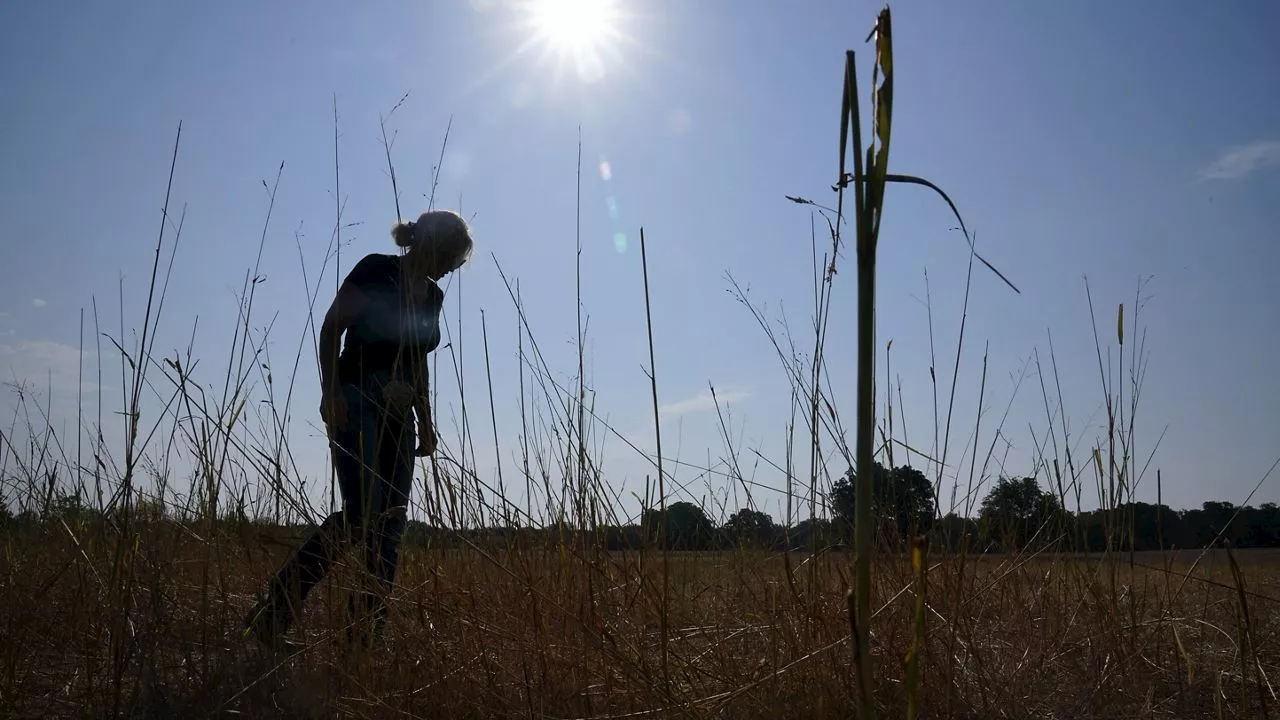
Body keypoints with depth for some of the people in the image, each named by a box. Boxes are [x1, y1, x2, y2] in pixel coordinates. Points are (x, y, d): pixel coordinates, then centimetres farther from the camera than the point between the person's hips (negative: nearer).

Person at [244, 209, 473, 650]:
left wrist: (426, 422, 18)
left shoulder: (432, 296, 16)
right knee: (362, 513, -19)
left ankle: (367, 636, 3)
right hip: (356, 402, -7)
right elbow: (330, 329, -8)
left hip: (399, 415, 7)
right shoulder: (376, 270, -5)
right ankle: (273, 612, -7)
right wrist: (330, 392, -18)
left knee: (391, 523, -1)